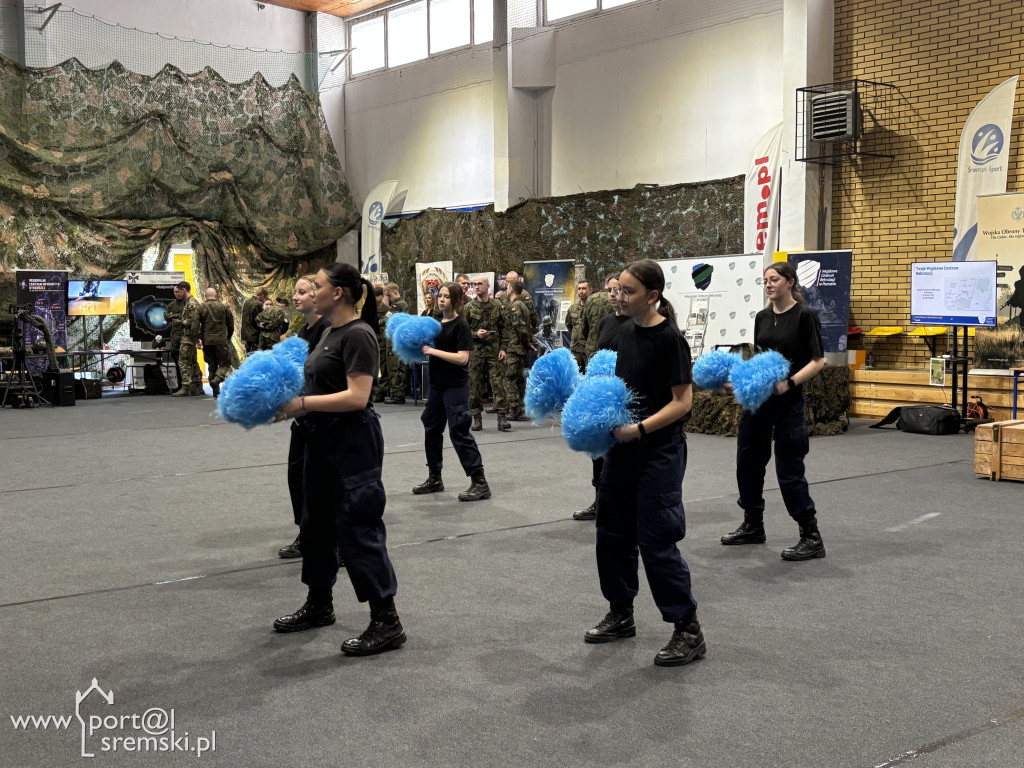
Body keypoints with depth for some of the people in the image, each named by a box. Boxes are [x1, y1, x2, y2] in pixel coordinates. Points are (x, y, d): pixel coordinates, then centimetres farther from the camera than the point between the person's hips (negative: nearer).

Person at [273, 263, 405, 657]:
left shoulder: (357, 335, -17)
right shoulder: (331, 331, 12)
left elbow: (357, 396, -24)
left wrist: (303, 403, -23)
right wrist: (294, 404, 0)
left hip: (353, 443, -10)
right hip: (323, 440, 10)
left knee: (357, 528, -7)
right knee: (317, 522, 19)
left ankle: (386, 622, 1)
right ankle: (319, 605, 35)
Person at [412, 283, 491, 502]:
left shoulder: (460, 325, -12)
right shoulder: (437, 323, 10)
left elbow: (462, 358, -20)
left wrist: (433, 351, -20)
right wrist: (422, 348, 2)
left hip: (455, 386, -8)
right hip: (437, 384, 8)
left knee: (459, 432, -10)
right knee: (431, 429, 14)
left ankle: (480, 483, -4)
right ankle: (434, 479, 27)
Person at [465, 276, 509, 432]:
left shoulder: (497, 306, 7)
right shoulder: (469, 308, 3)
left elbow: (503, 329, 10)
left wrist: (502, 348, 2)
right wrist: (476, 334, -12)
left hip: (494, 350, 0)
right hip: (475, 351, 0)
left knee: (497, 383, -5)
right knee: (475, 385, 2)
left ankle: (501, 417, -5)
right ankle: (477, 418, 11)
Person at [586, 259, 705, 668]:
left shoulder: (670, 339, -15)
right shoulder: (627, 331, 7)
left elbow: (682, 402, -17)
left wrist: (639, 429, -25)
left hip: (659, 450, -8)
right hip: (623, 446, 8)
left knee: (656, 540, -6)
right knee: (613, 530, 15)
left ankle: (689, 631, 6)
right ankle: (621, 614, 31)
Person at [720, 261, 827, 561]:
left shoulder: (804, 315, -9)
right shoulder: (762, 317, 10)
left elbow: (818, 361, -12)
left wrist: (789, 382, -24)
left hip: (787, 401, -7)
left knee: (789, 469, -6)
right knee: (748, 461, 12)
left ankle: (812, 538, 3)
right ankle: (753, 526, 28)